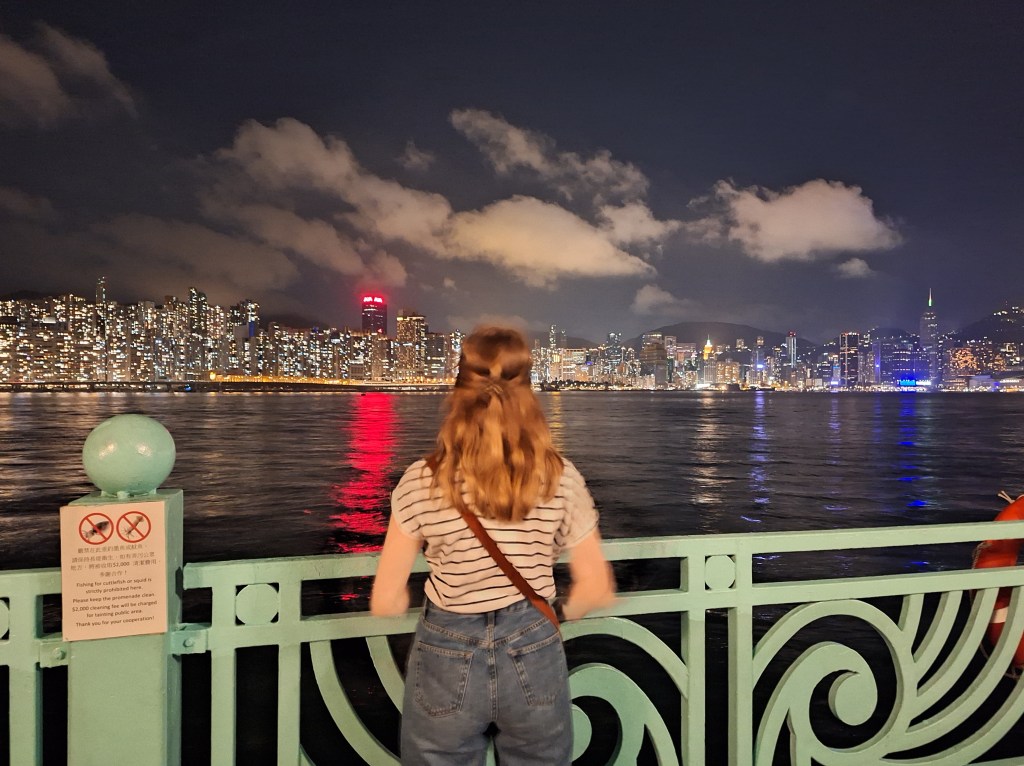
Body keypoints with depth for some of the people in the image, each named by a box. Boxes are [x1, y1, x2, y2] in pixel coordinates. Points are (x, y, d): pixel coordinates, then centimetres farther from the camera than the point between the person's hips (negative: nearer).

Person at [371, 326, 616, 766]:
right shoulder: (561, 478, -12)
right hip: (534, 657, 1)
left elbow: (385, 601, -8)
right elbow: (596, 589, -4)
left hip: (446, 661, -1)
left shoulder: (422, 481, -15)